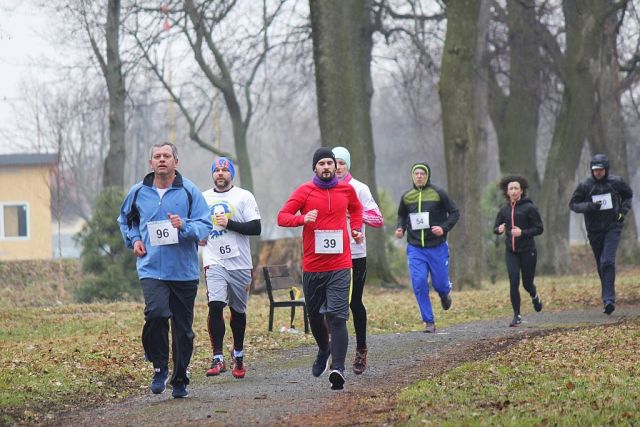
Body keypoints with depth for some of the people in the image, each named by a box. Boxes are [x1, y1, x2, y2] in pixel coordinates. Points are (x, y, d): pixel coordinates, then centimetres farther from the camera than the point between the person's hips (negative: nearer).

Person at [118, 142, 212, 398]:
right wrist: (134, 240, 6)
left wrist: (184, 226, -21)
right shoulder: (138, 192, 6)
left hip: (184, 271, 0)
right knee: (156, 313, -23)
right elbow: (125, 220, 24)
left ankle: (180, 379, 20)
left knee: (183, 327, 6)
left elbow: (205, 225, -2)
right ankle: (159, 367, -5)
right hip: (151, 269, 0)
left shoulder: (189, 191, 0)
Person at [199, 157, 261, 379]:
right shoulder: (203, 198, 12)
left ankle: (238, 355, 30)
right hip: (214, 262, 1)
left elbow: (256, 228, -8)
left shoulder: (244, 196, 1)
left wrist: (229, 224, -16)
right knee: (215, 306, -17)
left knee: (238, 310, 11)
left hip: (240, 263, -1)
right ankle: (217, 358, -18)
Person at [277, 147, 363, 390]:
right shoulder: (304, 192, 0)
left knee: (337, 316, -13)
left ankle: (338, 368, -22)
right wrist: (303, 218, -23)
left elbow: (356, 209, 30)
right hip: (312, 267, 1)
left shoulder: (346, 190, 7)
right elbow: (282, 217, -5)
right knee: (314, 315, 15)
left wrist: (356, 228, 13)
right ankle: (324, 350, 44)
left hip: (340, 265, -1)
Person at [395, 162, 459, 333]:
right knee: (419, 284, -9)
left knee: (440, 284, 3)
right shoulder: (406, 197, 5)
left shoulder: (438, 194, -4)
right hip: (415, 248, 2)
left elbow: (454, 213, 1)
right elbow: (402, 215, 21)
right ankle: (429, 322, 1)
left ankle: (444, 293, 42)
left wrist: (444, 228, -14)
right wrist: (400, 228, 1)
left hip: (437, 247, -2)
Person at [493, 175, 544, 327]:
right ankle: (517, 316, -4)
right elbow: (495, 228, 15)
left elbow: (539, 229, -6)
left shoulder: (529, 208, -7)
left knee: (527, 283, 5)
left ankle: (535, 297, 42)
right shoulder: (504, 210, 5)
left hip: (527, 251, -2)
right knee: (513, 282, -11)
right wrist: (499, 229, -9)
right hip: (511, 252, 3)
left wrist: (522, 232, -20)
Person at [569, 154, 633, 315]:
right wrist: (589, 206, -19)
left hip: (613, 227, -2)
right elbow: (573, 204, -1)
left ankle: (609, 299, -21)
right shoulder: (585, 186, -4)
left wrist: (623, 210, -1)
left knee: (608, 262, -17)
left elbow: (628, 194, 16)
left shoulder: (616, 182, -2)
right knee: (601, 265, 9)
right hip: (594, 230, 2)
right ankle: (609, 297, 24)